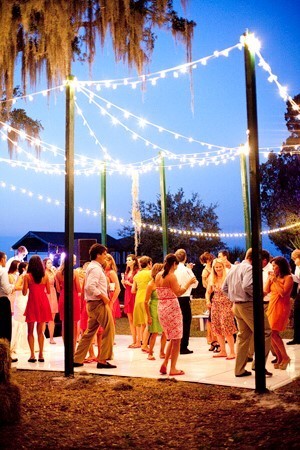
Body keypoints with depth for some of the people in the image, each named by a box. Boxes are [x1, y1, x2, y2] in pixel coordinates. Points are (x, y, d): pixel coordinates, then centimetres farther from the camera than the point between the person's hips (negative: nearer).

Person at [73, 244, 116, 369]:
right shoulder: (96, 268, -14)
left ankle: (77, 360, 17)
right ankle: (103, 360, -2)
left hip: (93, 303, 10)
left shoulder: (92, 267, 18)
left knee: (90, 332, 14)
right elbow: (90, 287, -27)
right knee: (109, 330, -4)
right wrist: (103, 297, -20)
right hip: (99, 303, -10)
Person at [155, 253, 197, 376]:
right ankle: (173, 369, 7)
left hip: (161, 308, 8)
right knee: (176, 340, 3)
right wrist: (188, 283, -10)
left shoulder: (158, 275, 10)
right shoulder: (171, 276, -13)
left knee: (172, 338, 20)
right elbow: (178, 292, -20)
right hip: (172, 308, -8)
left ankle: (165, 364, 11)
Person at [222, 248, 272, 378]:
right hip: (248, 305, -9)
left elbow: (224, 287, 18)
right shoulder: (249, 268, -13)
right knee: (266, 333, -1)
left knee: (243, 336, 14)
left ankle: (239, 369, 16)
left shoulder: (233, 268, 15)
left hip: (236, 306, 9)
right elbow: (247, 286, -27)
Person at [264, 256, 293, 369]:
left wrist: (275, 280, -14)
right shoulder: (274, 277, 13)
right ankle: (279, 358, 11)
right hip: (272, 306, 7)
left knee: (274, 333, -14)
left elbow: (283, 293, -17)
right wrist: (269, 278, 1)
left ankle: (285, 357, -1)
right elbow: (266, 290, 8)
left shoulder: (288, 277, -6)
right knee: (271, 334, 2)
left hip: (281, 307, -7)